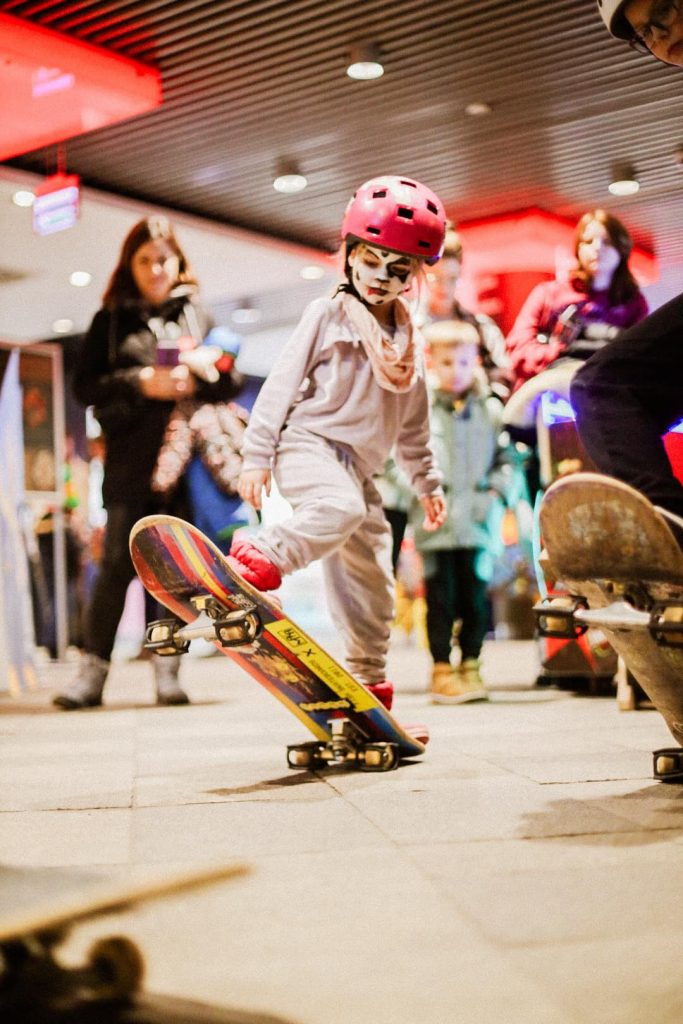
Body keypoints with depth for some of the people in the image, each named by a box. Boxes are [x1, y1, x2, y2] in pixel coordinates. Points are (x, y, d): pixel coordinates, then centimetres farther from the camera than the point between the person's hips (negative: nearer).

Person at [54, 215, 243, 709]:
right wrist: (141, 383, -12)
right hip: (130, 459, -1)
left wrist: (199, 376, -9)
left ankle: (167, 671, 9)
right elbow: (85, 385, 2)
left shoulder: (198, 316, 16)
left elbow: (232, 382, 12)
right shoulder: (111, 320, 12)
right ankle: (92, 670, 0)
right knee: (118, 562, -6)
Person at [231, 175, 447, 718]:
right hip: (309, 442, -5)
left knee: (371, 580, 6)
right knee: (341, 507, -39)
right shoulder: (327, 316, -1)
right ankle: (261, 554, -33)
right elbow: (282, 383, -3)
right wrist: (258, 455, -8)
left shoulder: (409, 341, 14)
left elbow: (413, 423, 23)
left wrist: (427, 482, 23)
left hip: (360, 467, 5)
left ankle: (370, 681, 17)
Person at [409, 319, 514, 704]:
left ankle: (470, 666, 19)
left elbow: (505, 459, 14)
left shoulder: (491, 410, 10)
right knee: (441, 597, 2)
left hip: (476, 523, 3)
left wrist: (494, 493, 0)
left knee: (476, 596, 6)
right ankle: (442, 670, 11)